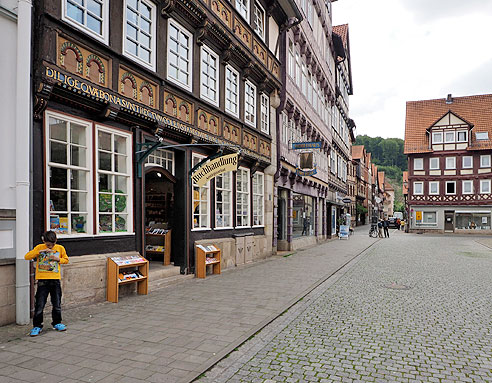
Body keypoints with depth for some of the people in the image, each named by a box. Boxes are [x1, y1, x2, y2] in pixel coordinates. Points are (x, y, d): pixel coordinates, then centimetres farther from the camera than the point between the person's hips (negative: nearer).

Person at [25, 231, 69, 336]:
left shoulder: (60, 248, 3)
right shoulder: (39, 247, 0)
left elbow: (66, 260, 13)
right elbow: (27, 256, -8)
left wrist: (58, 259, -7)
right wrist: (40, 251, -18)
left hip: (55, 280, 1)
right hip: (42, 280, -1)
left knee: (57, 304, 9)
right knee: (39, 305, 0)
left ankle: (57, 323, 27)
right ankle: (37, 326, 15)